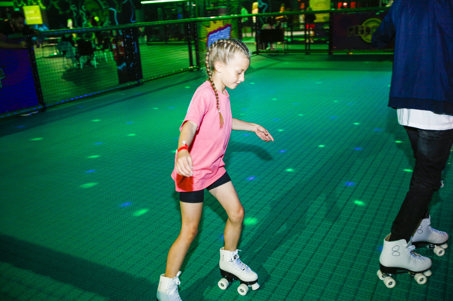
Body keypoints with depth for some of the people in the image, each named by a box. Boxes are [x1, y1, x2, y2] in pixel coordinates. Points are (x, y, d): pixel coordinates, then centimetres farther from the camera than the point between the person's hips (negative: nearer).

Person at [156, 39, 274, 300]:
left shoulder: (223, 93, 4)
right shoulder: (204, 94, -24)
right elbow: (190, 124, -41)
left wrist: (252, 127, 32)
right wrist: (182, 150, -61)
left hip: (214, 167, 9)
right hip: (193, 171, -8)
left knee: (237, 213, 13)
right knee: (190, 231, 0)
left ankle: (229, 260, 39)